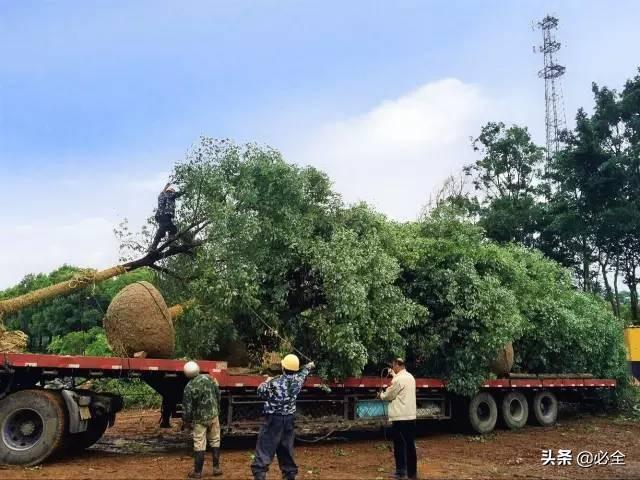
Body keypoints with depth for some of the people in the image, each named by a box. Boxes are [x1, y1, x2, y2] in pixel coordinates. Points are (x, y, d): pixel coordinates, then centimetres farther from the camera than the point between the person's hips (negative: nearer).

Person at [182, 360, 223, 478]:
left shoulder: (189, 387, -18)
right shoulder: (208, 378, -6)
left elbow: (187, 407, -13)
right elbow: (218, 394, 3)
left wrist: (186, 421, 3)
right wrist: (217, 409, 17)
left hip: (199, 419, -3)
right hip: (213, 415, 3)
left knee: (199, 445, 5)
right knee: (215, 441, 14)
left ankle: (198, 472, 12)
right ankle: (216, 468, 19)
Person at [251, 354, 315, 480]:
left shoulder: (274, 382, -14)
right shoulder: (297, 380, -2)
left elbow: (260, 392, 0)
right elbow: (303, 372, 22)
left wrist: (266, 382, 18)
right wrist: (309, 366, 44)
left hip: (273, 420, -5)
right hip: (289, 421, 5)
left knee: (264, 450, -6)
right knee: (287, 451, 17)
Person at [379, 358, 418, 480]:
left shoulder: (398, 379, -15)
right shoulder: (410, 377, 10)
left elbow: (388, 396, -6)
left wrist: (381, 395, 14)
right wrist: (393, 374, 38)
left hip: (400, 417, -7)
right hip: (411, 416, 8)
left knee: (399, 444, 2)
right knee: (410, 444, 10)